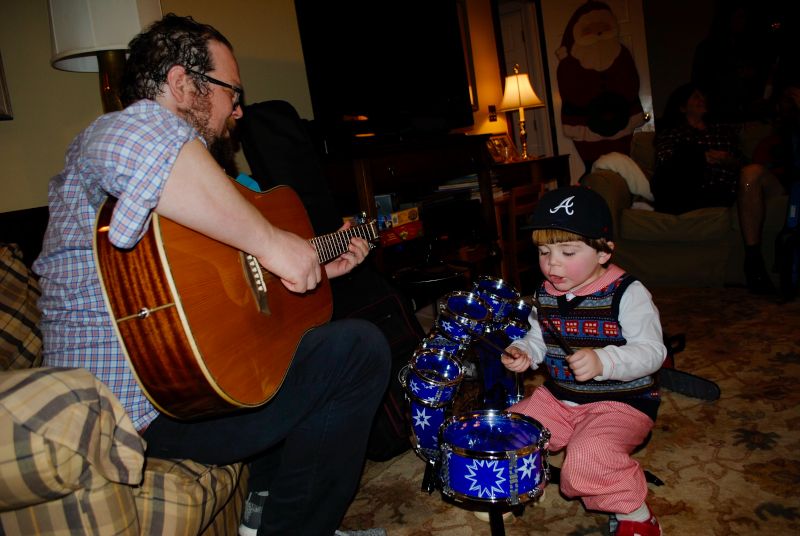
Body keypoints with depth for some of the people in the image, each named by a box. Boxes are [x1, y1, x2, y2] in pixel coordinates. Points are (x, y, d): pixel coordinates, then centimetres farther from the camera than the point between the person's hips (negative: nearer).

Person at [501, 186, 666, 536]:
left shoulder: (627, 294, -16)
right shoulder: (545, 295, 2)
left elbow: (652, 351, -20)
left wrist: (603, 361, -37)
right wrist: (523, 353, -5)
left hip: (621, 402, -6)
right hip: (557, 398, 7)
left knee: (586, 458, -31)